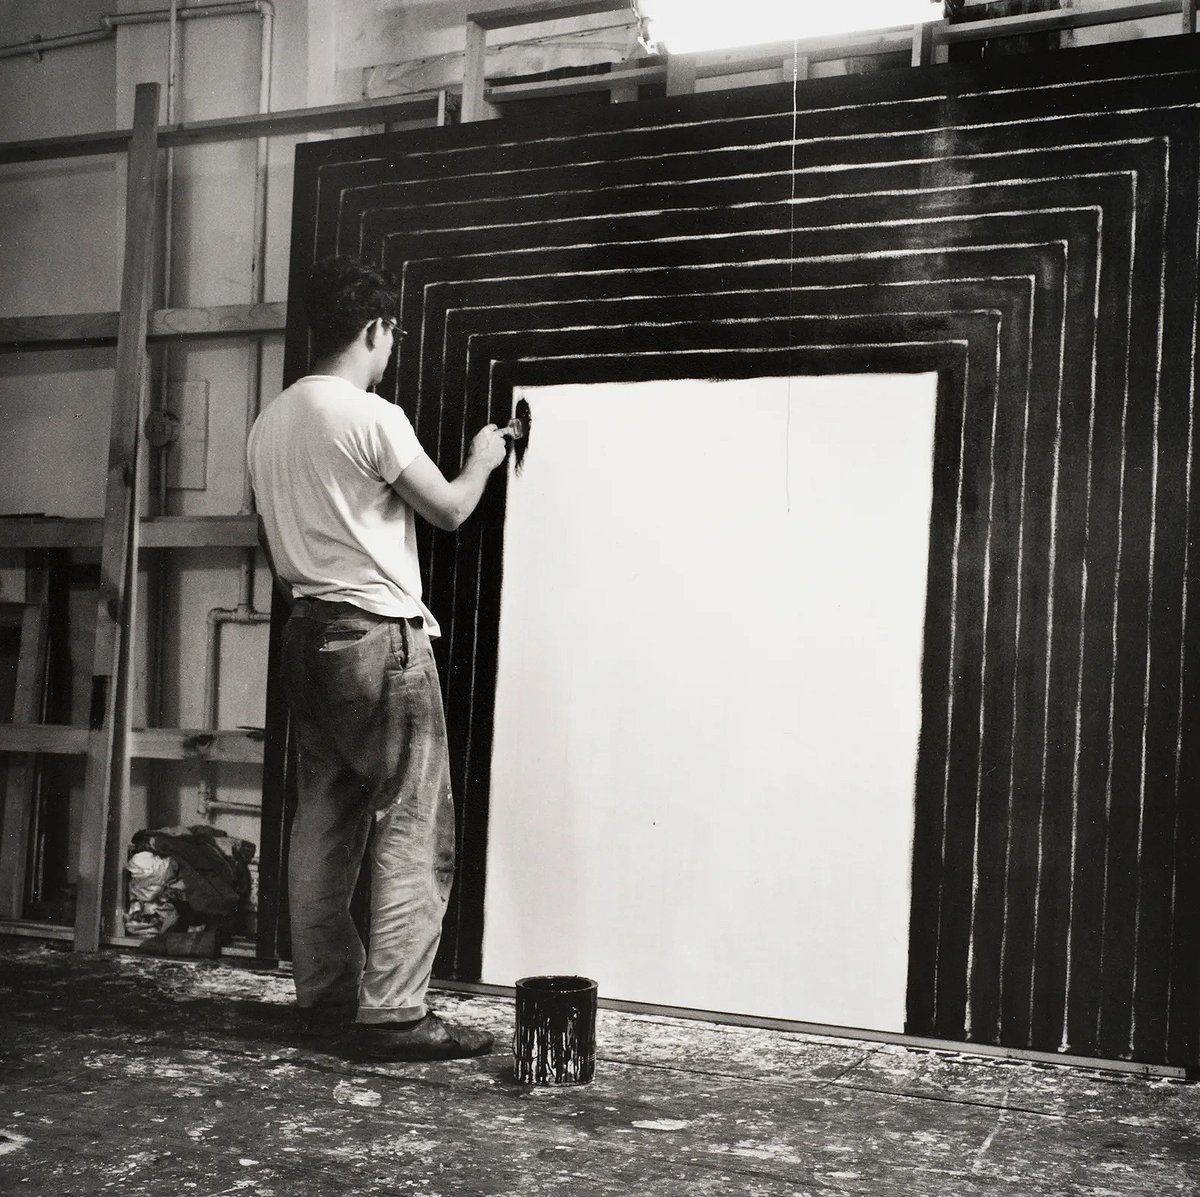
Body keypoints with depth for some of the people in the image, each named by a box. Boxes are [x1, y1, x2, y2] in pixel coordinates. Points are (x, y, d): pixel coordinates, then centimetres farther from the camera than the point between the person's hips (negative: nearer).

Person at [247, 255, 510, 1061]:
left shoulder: (271, 423, 11)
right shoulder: (373, 417, -13)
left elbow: (281, 546, 16)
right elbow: (449, 510, -3)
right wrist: (482, 459, 14)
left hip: (309, 632, 9)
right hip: (381, 637, -9)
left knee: (324, 823, 12)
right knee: (415, 829, -4)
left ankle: (324, 995, 19)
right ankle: (393, 1014, -4)